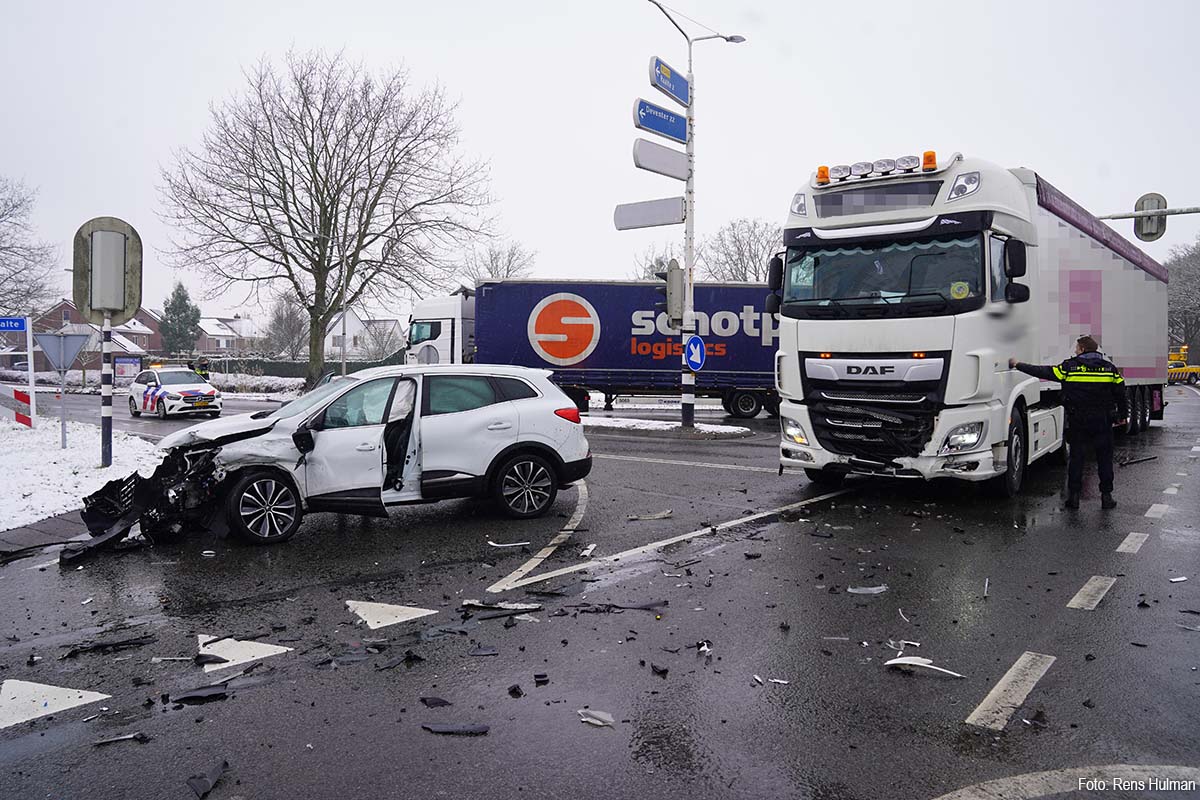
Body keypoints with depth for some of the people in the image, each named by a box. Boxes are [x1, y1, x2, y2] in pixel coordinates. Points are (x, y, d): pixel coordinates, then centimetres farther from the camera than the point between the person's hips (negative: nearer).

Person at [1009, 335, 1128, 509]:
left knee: (1076, 457, 6)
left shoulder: (1069, 367, -5)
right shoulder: (1109, 368, 3)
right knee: (1104, 458, 8)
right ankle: (1106, 495, 8)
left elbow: (1043, 372, -3)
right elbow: (1120, 392, 7)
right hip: (1102, 421, 1)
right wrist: (1123, 416, 18)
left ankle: (1074, 495, 7)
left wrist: (1018, 365, 5)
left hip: (1077, 421, -1)